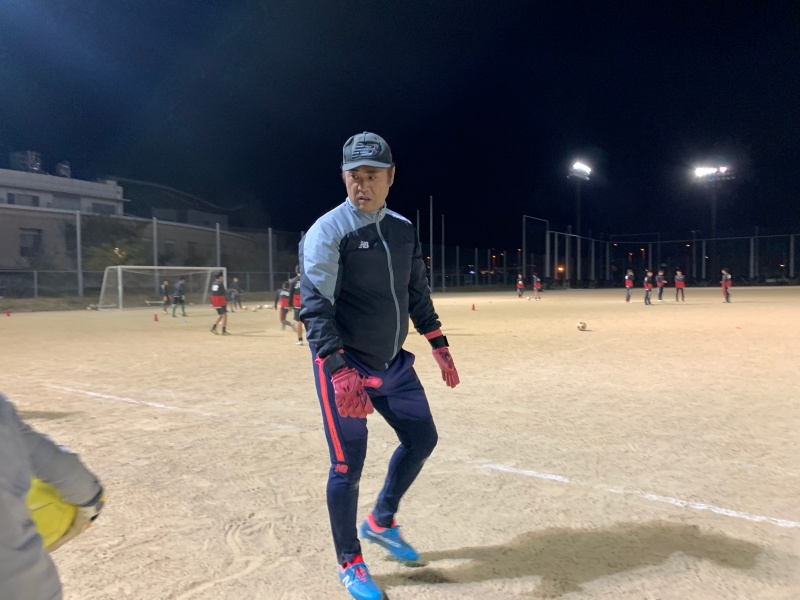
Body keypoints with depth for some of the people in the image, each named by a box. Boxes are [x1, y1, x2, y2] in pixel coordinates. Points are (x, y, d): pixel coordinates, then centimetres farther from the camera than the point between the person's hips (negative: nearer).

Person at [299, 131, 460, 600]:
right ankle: (349, 563, 26)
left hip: (393, 363, 7)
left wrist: (439, 345, 14)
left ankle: (381, 522, 38)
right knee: (348, 464, 1)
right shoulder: (328, 231, -14)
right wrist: (339, 370, -34)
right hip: (344, 365, -7)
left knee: (422, 439, 15)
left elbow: (417, 295, 16)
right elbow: (315, 306, -23)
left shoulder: (404, 230, 6)